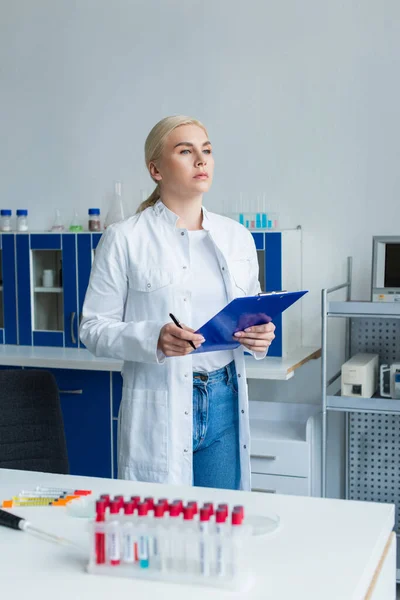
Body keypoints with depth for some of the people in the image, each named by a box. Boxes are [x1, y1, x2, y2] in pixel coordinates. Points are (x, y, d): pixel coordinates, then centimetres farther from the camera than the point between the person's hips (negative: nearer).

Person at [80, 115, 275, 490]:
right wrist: (153, 339, -22)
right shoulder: (124, 239, -4)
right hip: (159, 413, -4)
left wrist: (260, 336, -5)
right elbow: (94, 328, -4)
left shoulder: (237, 237, 9)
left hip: (225, 403, 4)